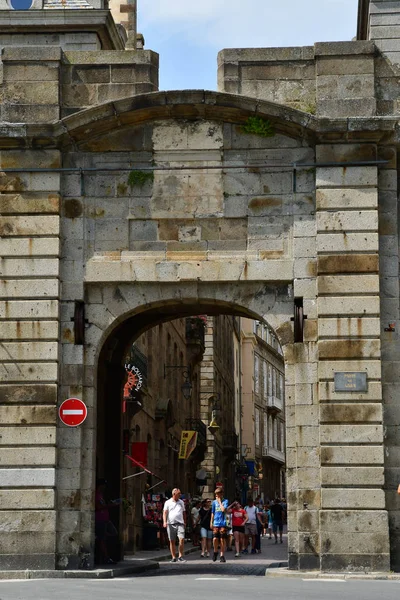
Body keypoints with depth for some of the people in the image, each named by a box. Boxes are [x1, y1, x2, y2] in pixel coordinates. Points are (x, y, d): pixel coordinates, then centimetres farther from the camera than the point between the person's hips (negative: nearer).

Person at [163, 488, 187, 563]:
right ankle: (173, 557, 10)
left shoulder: (181, 502, 14)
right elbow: (165, 512, -1)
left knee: (182, 539, -14)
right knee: (172, 541, 3)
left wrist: (185, 522, 17)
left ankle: (180, 556, -8)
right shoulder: (168, 502, 5)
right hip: (171, 524, -1)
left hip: (180, 523, 1)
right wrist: (165, 522, -14)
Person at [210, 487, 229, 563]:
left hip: (223, 523, -2)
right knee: (215, 539, -7)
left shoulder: (225, 501, 2)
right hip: (216, 523, 2)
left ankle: (222, 555, 6)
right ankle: (215, 552, 18)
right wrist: (211, 522, 14)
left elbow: (223, 509, -16)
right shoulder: (214, 502, 11)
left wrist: (219, 501, -7)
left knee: (222, 539, -1)